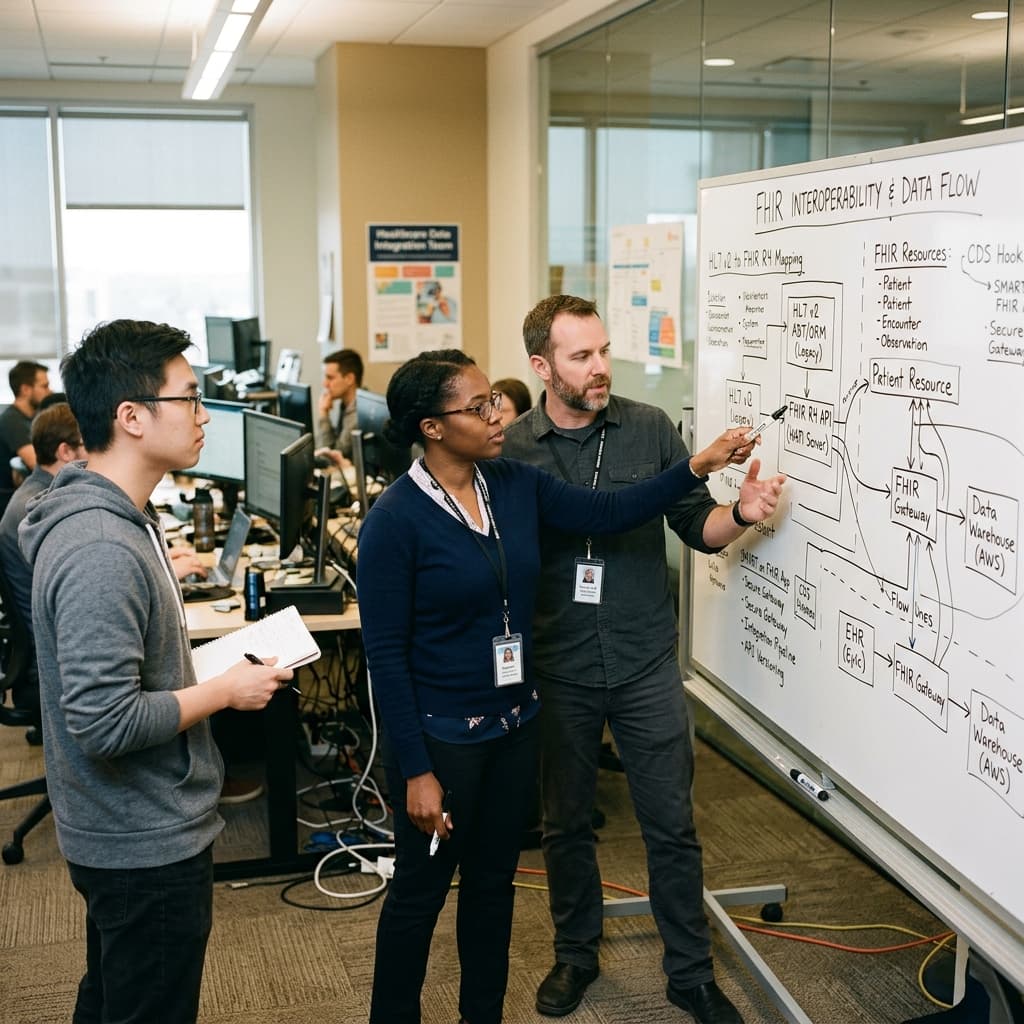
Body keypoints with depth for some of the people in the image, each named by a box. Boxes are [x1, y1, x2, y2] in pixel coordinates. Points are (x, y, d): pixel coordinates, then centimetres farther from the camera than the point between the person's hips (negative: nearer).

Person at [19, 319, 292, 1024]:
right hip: (150, 843, -10)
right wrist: (226, 691, -19)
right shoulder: (101, 552, -28)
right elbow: (104, 722, -30)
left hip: (128, 833, 10)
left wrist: (209, 668, 5)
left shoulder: (119, 517, 5)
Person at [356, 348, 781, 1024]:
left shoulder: (515, 483, -1)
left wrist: (699, 467, -9)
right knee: (421, 891, 11)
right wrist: (416, 771, -16)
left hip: (516, 722, 6)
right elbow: (386, 654, -17)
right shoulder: (396, 521, -19)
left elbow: (608, 512, 0)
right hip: (441, 737, -6)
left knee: (494, 880, 19)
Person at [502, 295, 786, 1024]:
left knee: (672, 823, 8)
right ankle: (576, 954, 37)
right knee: (566, 823, 16)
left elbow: (697, 526, 1)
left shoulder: (649, 428, -4)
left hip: (647, 667, 0)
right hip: (558, 673, 1)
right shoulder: (512, 451, -4)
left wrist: (741, 513, -21)